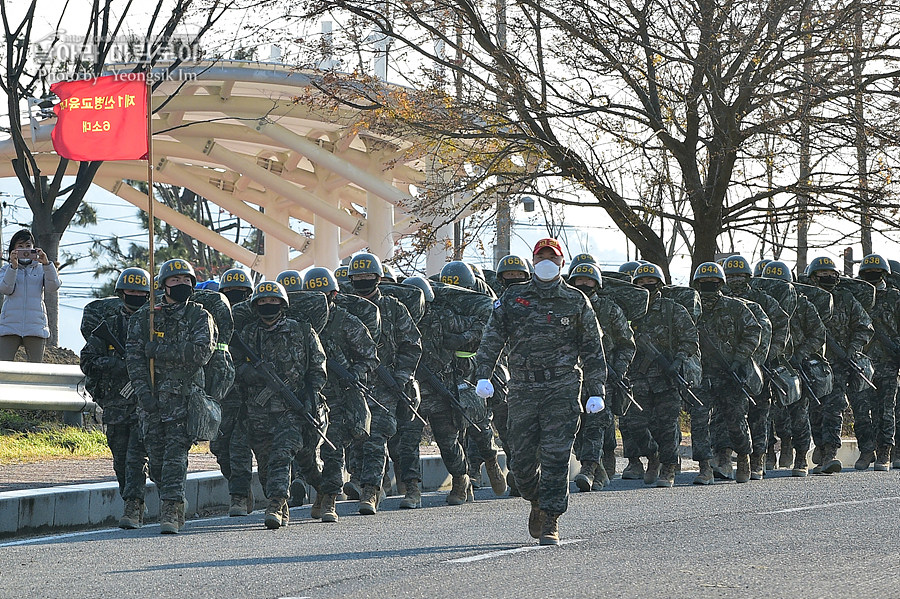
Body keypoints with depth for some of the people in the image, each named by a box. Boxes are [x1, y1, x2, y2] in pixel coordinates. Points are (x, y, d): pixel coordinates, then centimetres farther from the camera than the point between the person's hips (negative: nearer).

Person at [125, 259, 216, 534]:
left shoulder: (200, 317, 6)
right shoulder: (143, 318, 11)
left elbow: (202, 352, -9)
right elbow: (134, 357, 3)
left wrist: (161, 351, -11)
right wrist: (143, 392, -10)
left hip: (186, 395, -3)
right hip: (152, 395, 3)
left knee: (176, 452, -14)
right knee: (156, 456, 3)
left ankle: (170, 510, -19)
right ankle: (176, 509, 18)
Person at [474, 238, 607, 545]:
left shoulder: (576, 301, 8)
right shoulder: (512, 299, 11)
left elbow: (593, 349, 10)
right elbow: (492, 338, 6)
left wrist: (596, 392, 4)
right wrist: (483, 375, -8)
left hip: (562, 389, -2)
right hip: (523, 390, 2)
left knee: (555, 456, -10)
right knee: (522, 460, 3)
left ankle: (551, 522, -7)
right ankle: (537, 502, 31)